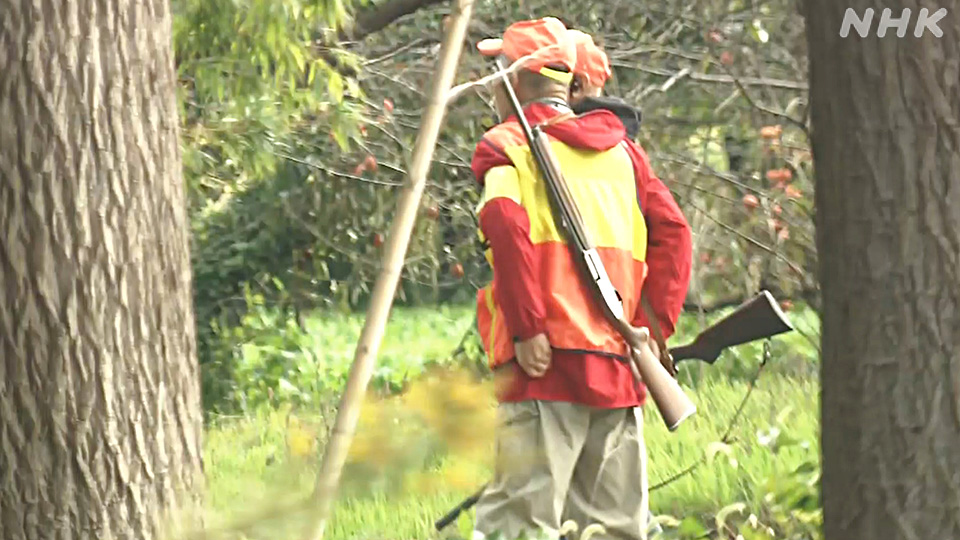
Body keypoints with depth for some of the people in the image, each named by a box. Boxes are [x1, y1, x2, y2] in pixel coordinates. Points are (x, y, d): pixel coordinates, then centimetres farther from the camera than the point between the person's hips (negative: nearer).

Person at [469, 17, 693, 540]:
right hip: (616, 362, 6)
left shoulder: (504, 145, 2)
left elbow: (506, 225, -15)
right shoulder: (621, 148, 20)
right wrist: (656, 324, 10)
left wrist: (525, 330, -15)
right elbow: (672, 231, 11)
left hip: (545, 359, -6)